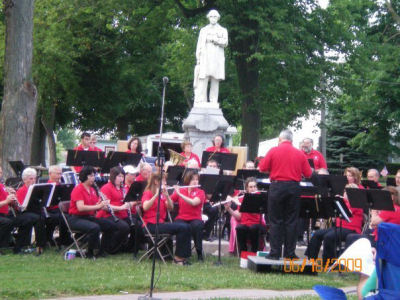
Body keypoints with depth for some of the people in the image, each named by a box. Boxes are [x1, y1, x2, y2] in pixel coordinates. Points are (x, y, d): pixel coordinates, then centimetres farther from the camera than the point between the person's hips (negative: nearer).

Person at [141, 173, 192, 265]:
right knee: (182, 228, -21)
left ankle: (183, 256, -11)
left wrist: (166, 195, -11)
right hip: (151, 225, -7)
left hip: (161, 223, 7)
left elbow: (170, 208, 4)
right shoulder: (148, 193, -3)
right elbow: (145, 207, -23)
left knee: (186, 227, -11)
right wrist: (156, 195, -27)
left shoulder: (162, 194, 18)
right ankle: (178, 257, -11)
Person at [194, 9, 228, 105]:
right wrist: (198, 60, 4)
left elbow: (225, 43, -1)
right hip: (205, 59, 0)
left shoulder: (223, 31, 15)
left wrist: (213, 39, -5)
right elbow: (199, 46, 14)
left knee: (215, 82, -4)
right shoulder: (203, 30, 19)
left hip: (217, 60, 0)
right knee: (202, 82, -10)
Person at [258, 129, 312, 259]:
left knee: (276, 221, 4)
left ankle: (275, 252, 2)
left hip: (277, 186, -1)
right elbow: (308, 174, 3)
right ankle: (289, 252, 7)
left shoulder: (274, 151, -3)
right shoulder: (299, 154, 2)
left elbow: (262, 168, -2)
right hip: (294, 187, 1)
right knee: (291, 221, 7)